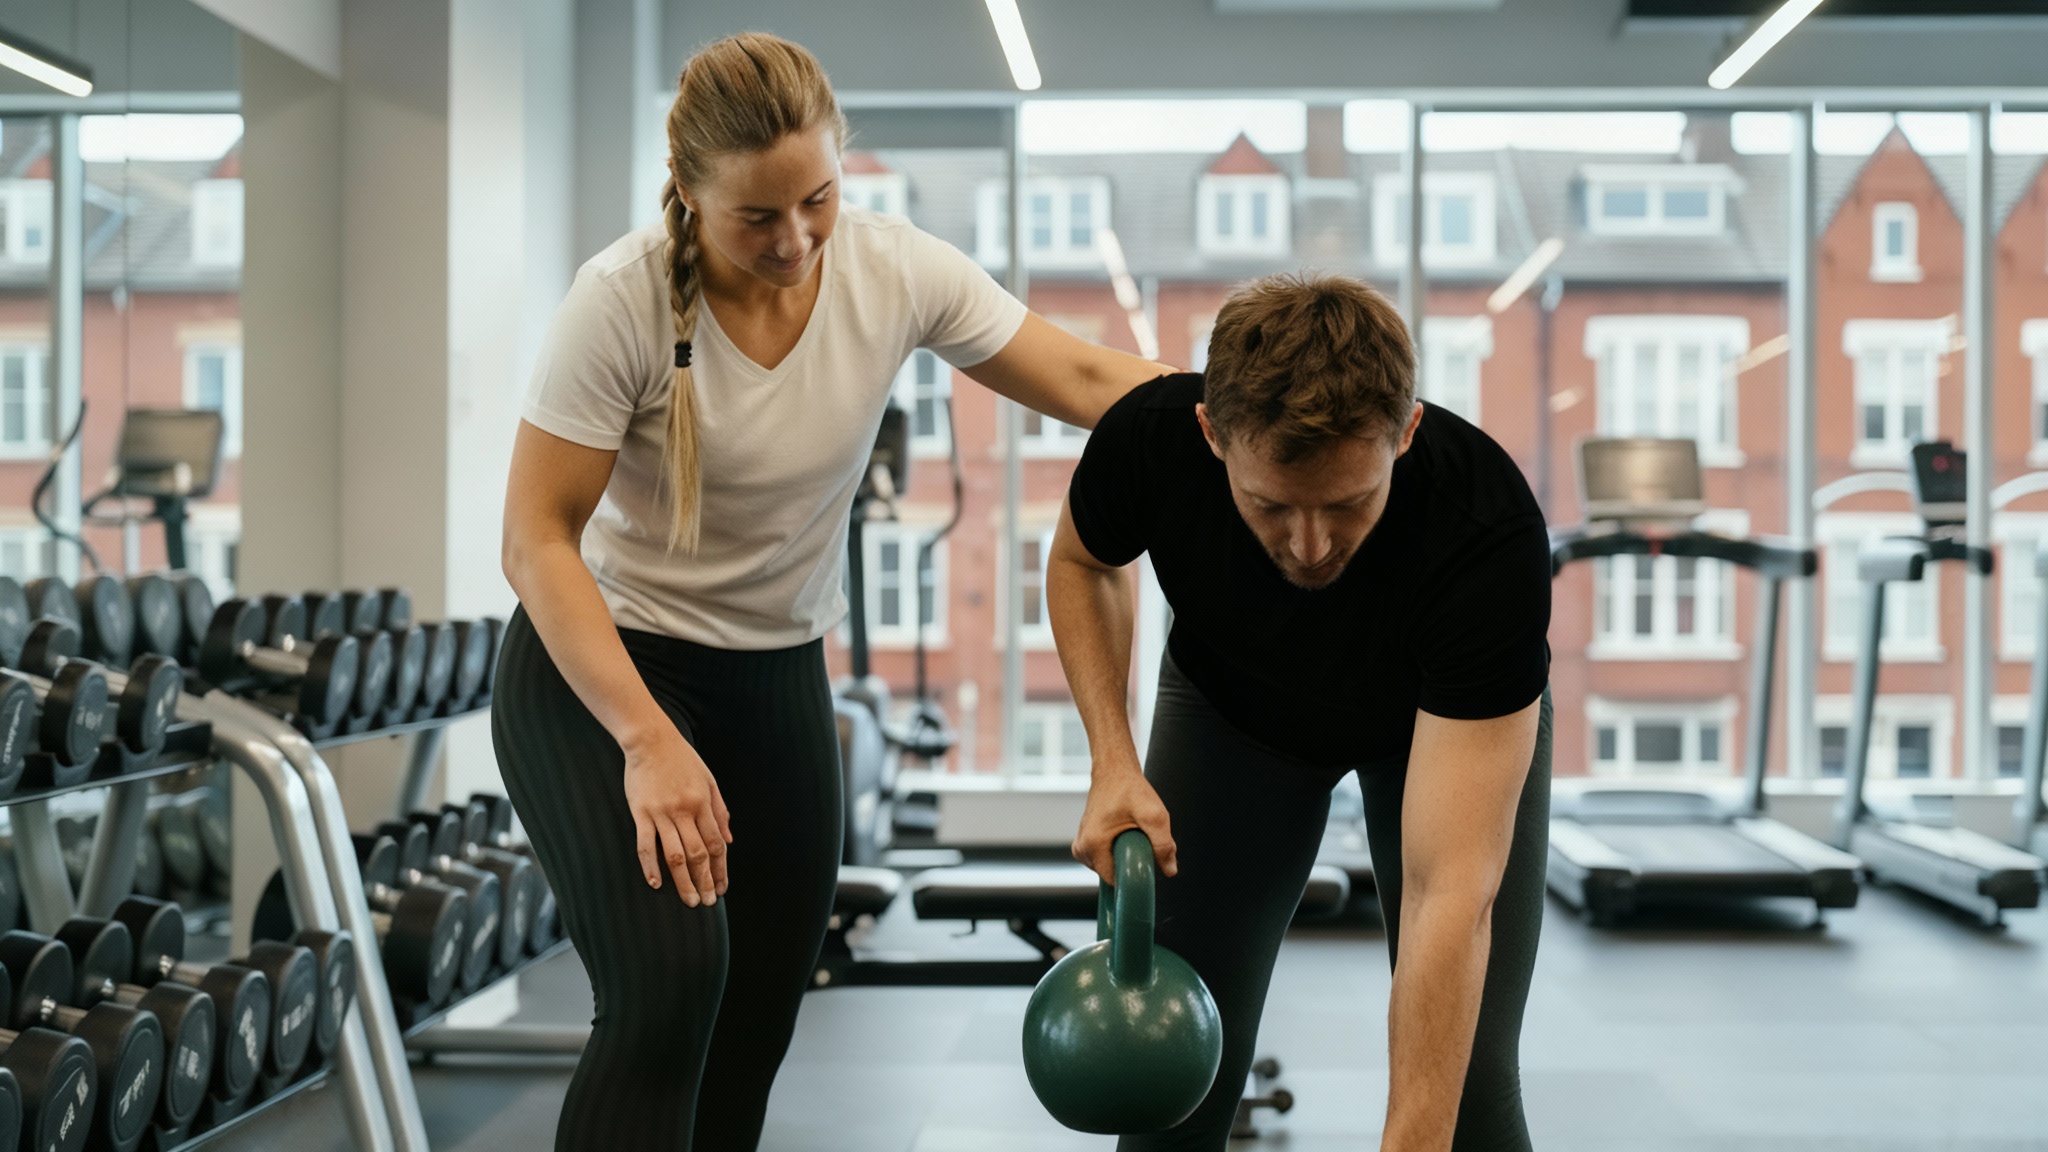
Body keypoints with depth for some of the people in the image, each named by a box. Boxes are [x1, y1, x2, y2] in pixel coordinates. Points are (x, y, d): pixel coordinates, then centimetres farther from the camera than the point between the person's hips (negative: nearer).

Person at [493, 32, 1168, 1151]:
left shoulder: (898, 272, -11)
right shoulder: (622, 300, -21)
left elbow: (1085, 380, -7)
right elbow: (538, 539, -20)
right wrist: (648, 741, -30)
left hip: (779, 679, 5)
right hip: (594, 666, -5)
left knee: (754, 1028, 5)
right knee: (669, 982, -25)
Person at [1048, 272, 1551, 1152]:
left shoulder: (1488, 535, -42)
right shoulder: (1148, 441, -34)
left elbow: (1450, 896, -44)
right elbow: (1083, 562, -6)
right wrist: (1113, 762, -19)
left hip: (1459, 723, -2)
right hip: (1233, 706, 2)